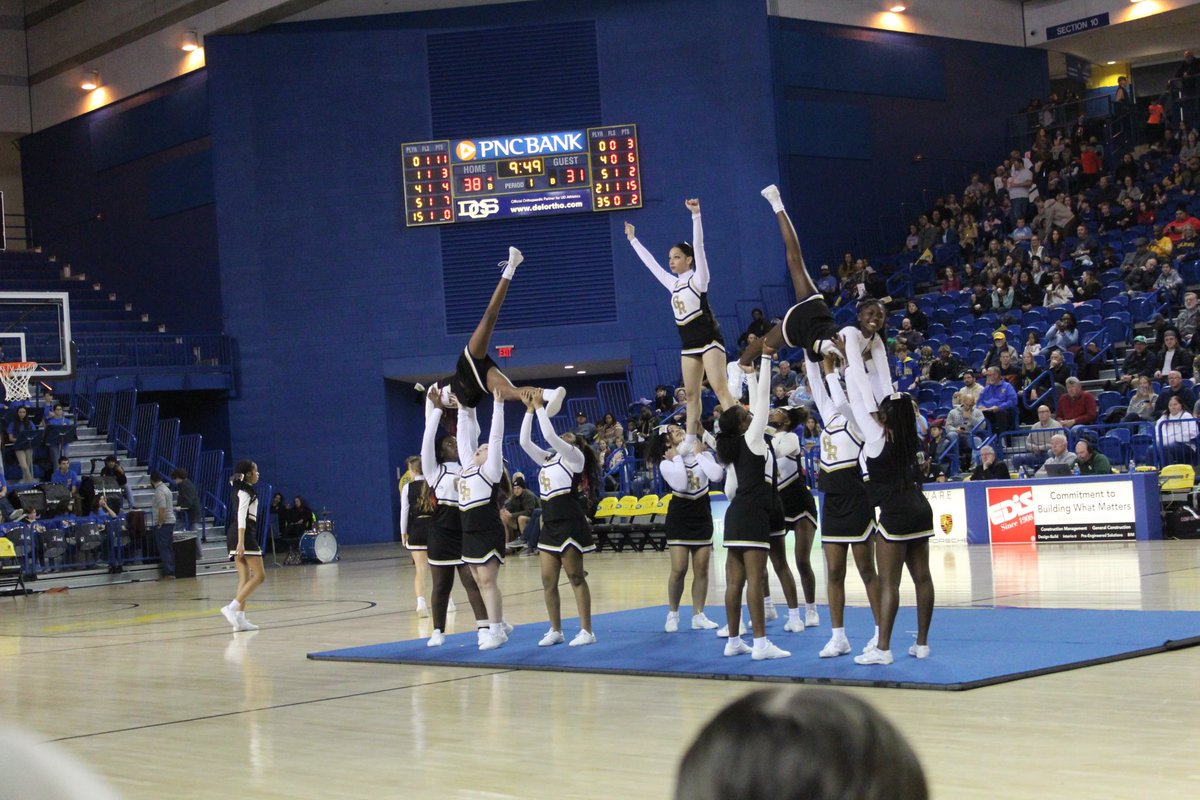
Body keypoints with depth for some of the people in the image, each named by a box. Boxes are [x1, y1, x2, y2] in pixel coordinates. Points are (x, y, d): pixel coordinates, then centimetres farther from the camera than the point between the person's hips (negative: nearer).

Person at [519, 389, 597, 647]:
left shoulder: (575, 457, -2)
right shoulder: (547, 459, 19)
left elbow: (550, 435, -14)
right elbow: (525, 441, 11)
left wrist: (540, 407, -6)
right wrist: (530, 410, 8)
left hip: (569, 524, -7)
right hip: (550, 525, 7)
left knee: (576, 578, -4)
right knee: (548, 580, 6)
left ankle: (587, 631, 0)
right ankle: (555, 630, 14)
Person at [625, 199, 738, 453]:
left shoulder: (698, 278, -5)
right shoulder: (673, 283, 14)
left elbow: (699, 246, -16)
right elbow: (650, 262, 24)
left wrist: (696, 215, -26)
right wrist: (633, 240, 29)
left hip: (708, 339, -8)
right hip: (688, 344, 8)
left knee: (720, 389, -16)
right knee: (691, 394, 8)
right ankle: (691, 440, 11)